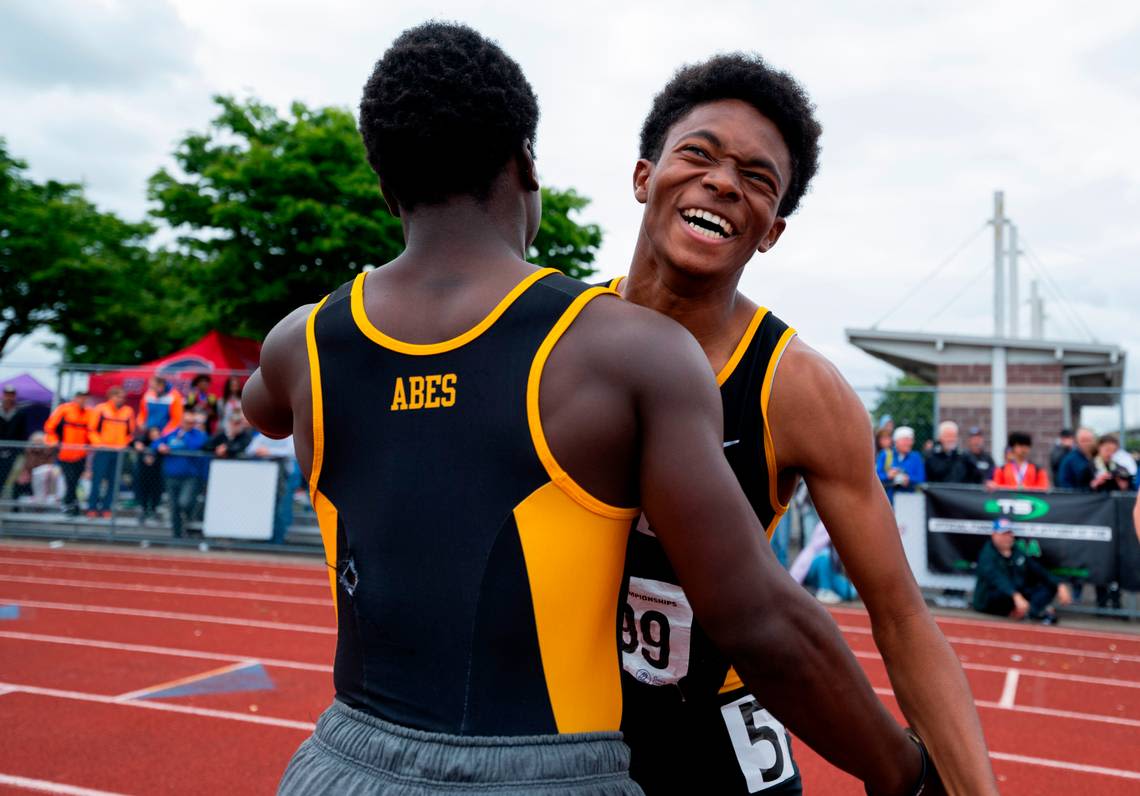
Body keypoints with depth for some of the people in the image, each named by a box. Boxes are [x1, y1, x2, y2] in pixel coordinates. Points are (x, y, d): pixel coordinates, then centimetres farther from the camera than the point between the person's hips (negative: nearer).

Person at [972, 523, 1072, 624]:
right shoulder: (987, 555, -14)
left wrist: (1060, 586, -11)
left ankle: (1032, 610, -33)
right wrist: (1016, 596, -49)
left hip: (1018, 595, 7)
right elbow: (998, 580, -32)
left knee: (1050, 586, -9)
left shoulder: (1017, 551, 9)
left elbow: (1038, 570, 5)